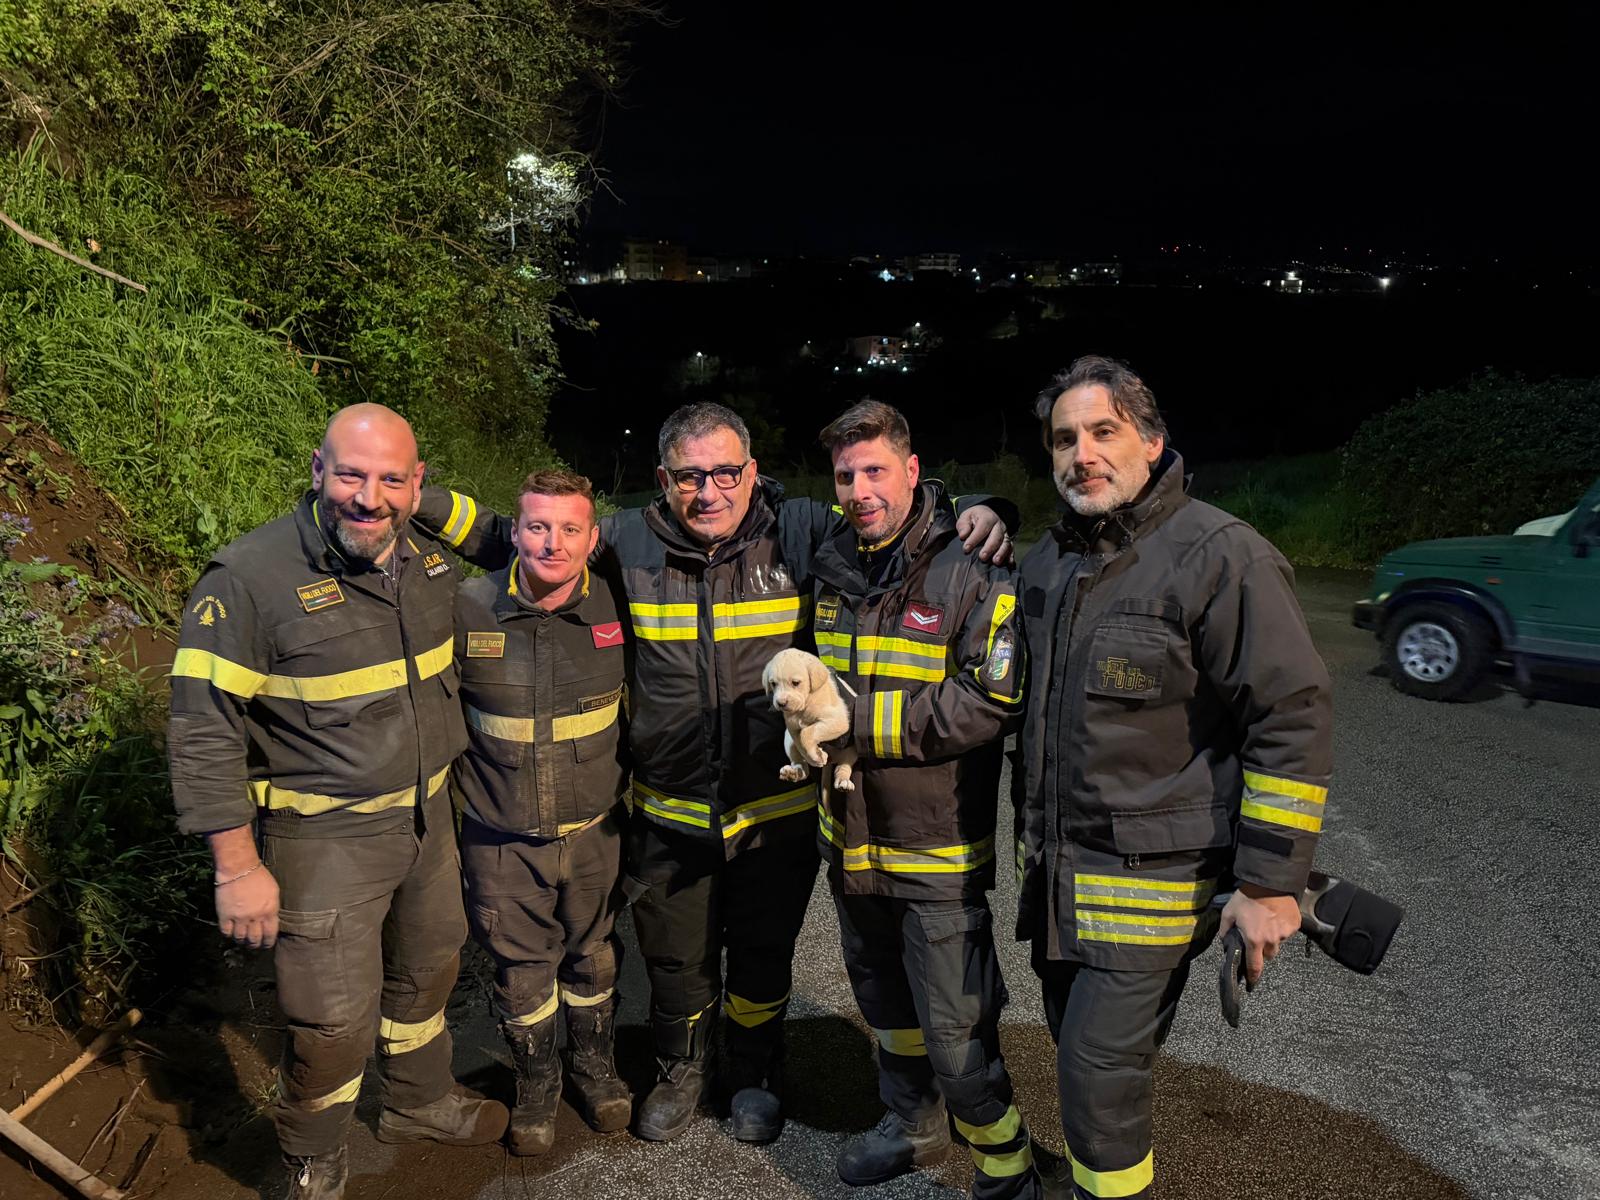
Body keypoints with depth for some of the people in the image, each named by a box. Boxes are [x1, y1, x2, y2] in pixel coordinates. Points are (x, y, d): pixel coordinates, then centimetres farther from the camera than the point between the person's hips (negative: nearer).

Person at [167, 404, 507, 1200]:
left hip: (425, 816, 7)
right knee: (334, 1017, 3)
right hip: (322, 839, -6)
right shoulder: (248, 578, -21)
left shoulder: (431, 561, -1)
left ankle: (420, 1102, 50)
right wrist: (237, 867, -18)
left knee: (428, 969, 23)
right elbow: (203, 732, -19)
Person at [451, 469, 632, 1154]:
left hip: (594, 831, 1)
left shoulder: (616, 609, -11)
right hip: (502, 840, -1)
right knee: (522, 972, 13)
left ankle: (595, 1069, 44)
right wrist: (453, 808, 4)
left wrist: (624, 784, 12)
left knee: (593, 959, 19)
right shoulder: (468, 610, -14)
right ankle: (535, 1088, 38)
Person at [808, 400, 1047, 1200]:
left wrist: (859, 719, -25)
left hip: (938, 843, -7)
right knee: (885, 1004, 24)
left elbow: (992, 703, -24)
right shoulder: (833, 564, 5)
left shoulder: (972, 570, -17)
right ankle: (913, 1128, 47)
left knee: (956, 1034, 0)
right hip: (850, 833, 7)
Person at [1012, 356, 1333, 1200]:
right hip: (1053, 865, 7)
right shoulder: (1047, 561, 9)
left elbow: (1294, 719, -17)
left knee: (1102, 1074, -5)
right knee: (1082, 1059, 18)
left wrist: (1269, 882, -19)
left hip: (1151, 875, -7)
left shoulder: (1220, 555, -15)